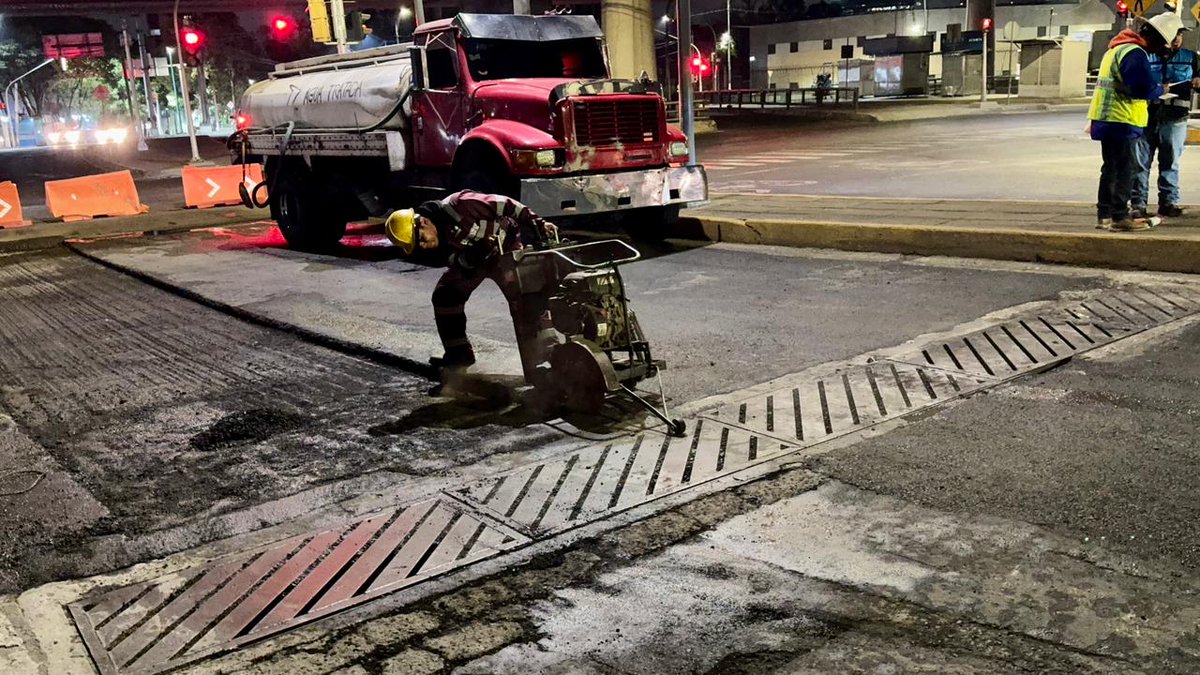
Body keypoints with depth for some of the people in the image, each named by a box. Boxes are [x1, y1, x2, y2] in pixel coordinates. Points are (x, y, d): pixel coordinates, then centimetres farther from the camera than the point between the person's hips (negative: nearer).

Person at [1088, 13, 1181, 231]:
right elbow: (1144, 89, -23)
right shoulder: (1135, 53, -16)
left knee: (1111, 167, 14)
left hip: (1106, 119, 10)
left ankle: (1104, 215, 17)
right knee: (1127, 168, -5)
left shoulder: (1116, 48, 16)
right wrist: (1161, 89, -3)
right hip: (1121, 121, -10)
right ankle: (1120, 217, -6)